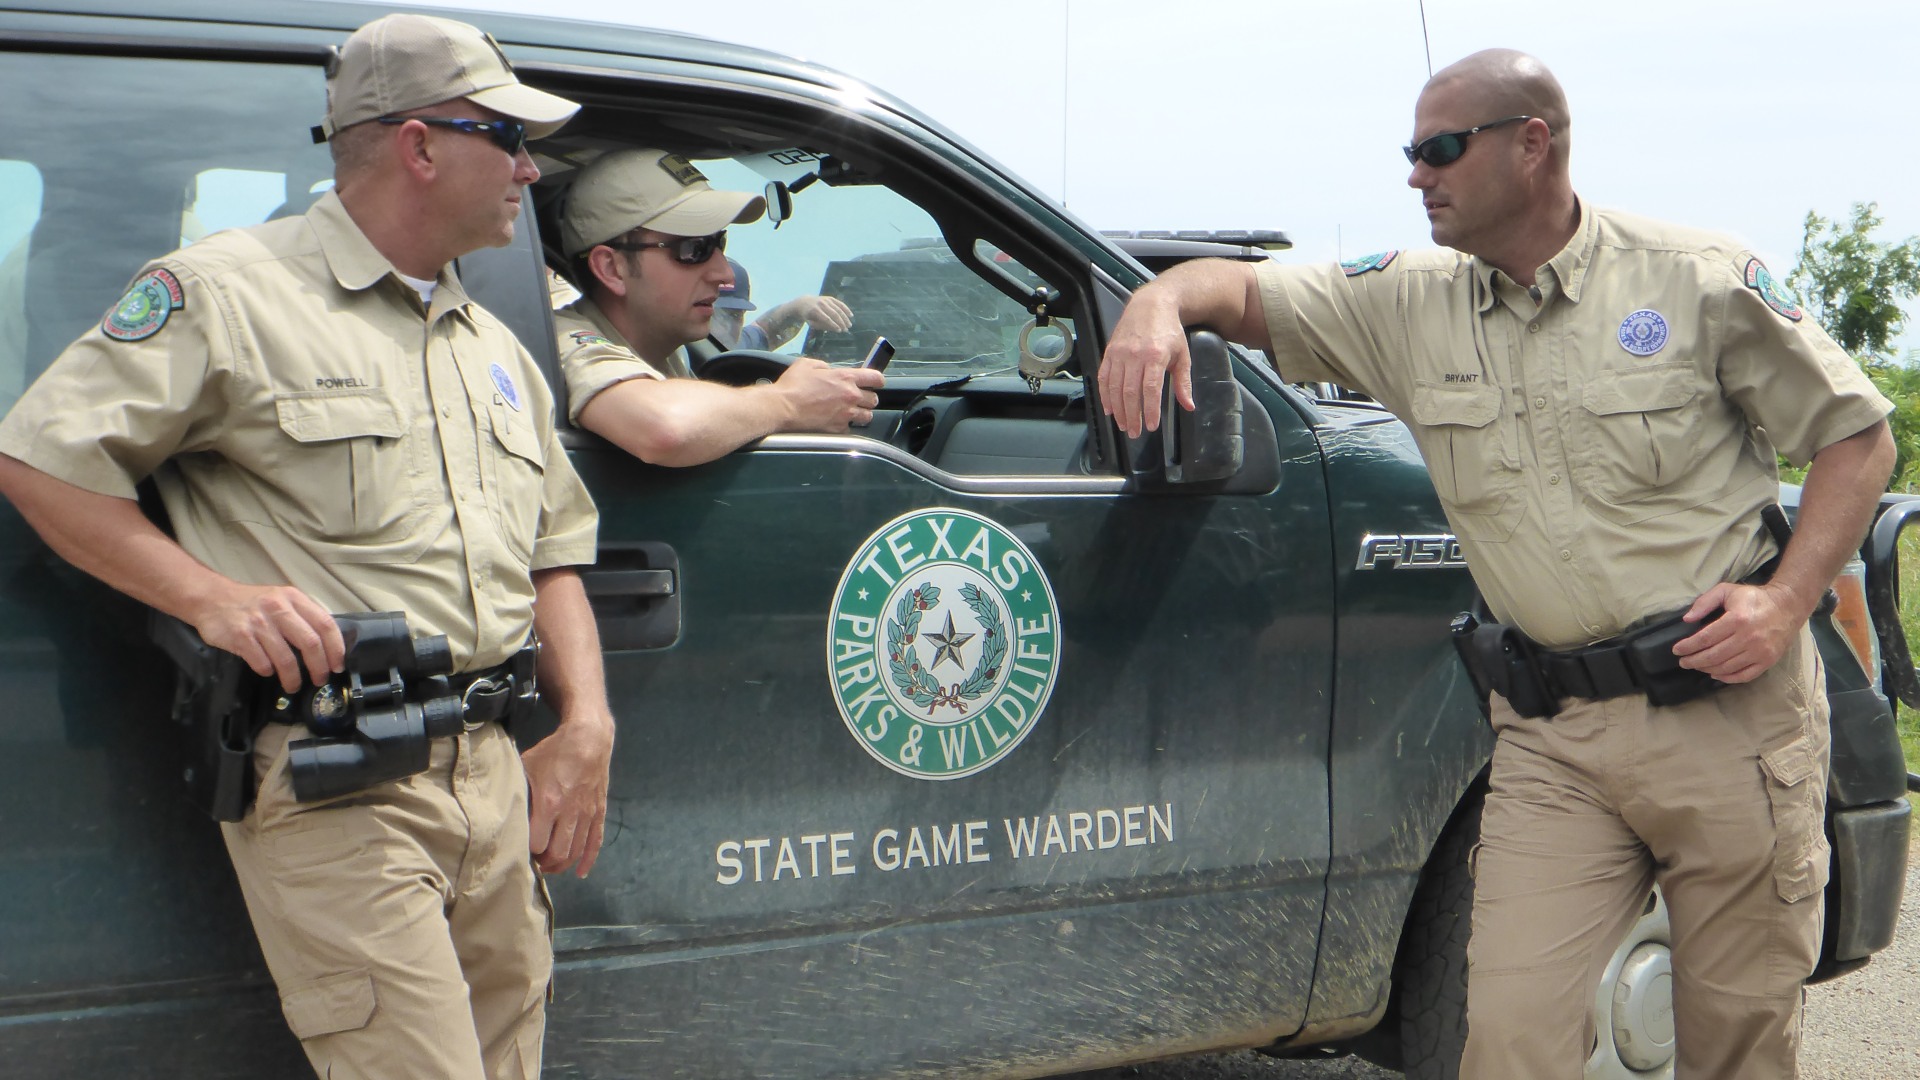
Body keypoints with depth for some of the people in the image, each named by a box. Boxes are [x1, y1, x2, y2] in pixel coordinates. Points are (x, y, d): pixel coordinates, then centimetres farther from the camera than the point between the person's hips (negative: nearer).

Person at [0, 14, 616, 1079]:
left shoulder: (494, 348, 22)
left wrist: (585, 722, 10)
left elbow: (555, 552, 26)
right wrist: (210, 597, -12)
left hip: (496, 775, 7)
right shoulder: (229, 293, -1)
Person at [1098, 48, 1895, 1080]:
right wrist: (1159, 301, -13)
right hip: (1552, 734, 2)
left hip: (1728, 713, -2)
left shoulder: (1702, 281, -3)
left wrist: (1788, 602, -9)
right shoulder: (1411, 303, 7)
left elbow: (1857, 433, 3)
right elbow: (1243, 288, 11)